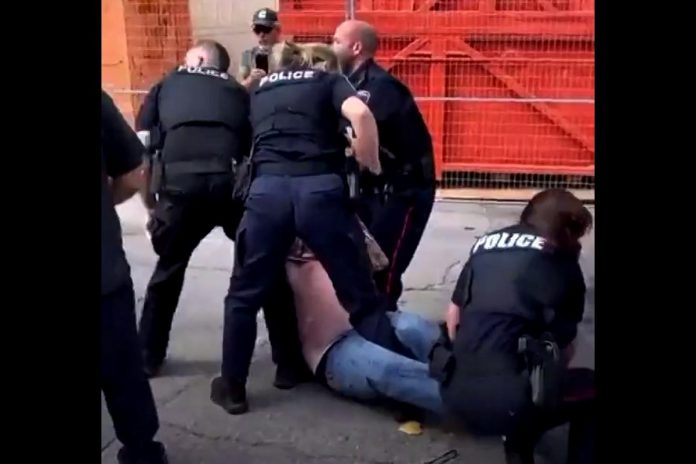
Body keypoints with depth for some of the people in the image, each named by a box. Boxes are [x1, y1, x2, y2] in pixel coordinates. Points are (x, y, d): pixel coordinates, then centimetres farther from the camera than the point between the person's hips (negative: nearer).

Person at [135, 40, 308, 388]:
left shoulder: (167, 86, 25)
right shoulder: (238, 92, 27)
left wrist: (151, 204, 24)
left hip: (180, 185, 0)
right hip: (234, 185, 0)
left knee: (168, 271, 24)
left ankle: (147, 357, 36)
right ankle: (289, 364, 16)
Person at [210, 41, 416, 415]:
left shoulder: (258, 92, 29)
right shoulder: (328, 81, 18)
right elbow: (360, 114, -3)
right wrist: (372, 168, 8)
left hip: (268, 191, 2)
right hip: (320, 190, -1)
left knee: (244, 296, 19)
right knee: (361, 297, 9)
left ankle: (232, 388, 27)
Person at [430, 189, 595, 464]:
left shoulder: (485, 244, 17)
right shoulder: (560, 261, 6)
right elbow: (564, 347, 8)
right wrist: (550, 373, 28)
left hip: (456, 394, 6)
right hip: (507, 399, -6)